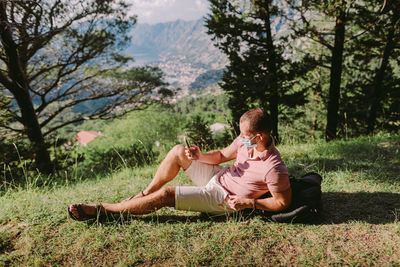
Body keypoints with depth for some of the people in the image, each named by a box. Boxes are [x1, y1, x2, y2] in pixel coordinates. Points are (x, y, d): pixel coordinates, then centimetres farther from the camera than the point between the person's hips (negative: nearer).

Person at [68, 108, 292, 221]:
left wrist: (249, 203, -26)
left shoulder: (273, 168, -28)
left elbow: (283, 202, -19)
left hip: (224, 200, -8)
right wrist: (200, 156, -15)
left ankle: (102, 209, -2)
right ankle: (145, 195, 12)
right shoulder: (246, 140, -7)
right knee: (178, 151, -2)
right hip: (219, 177, 8)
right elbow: (222, 155, 5)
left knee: (166, 194, -18)